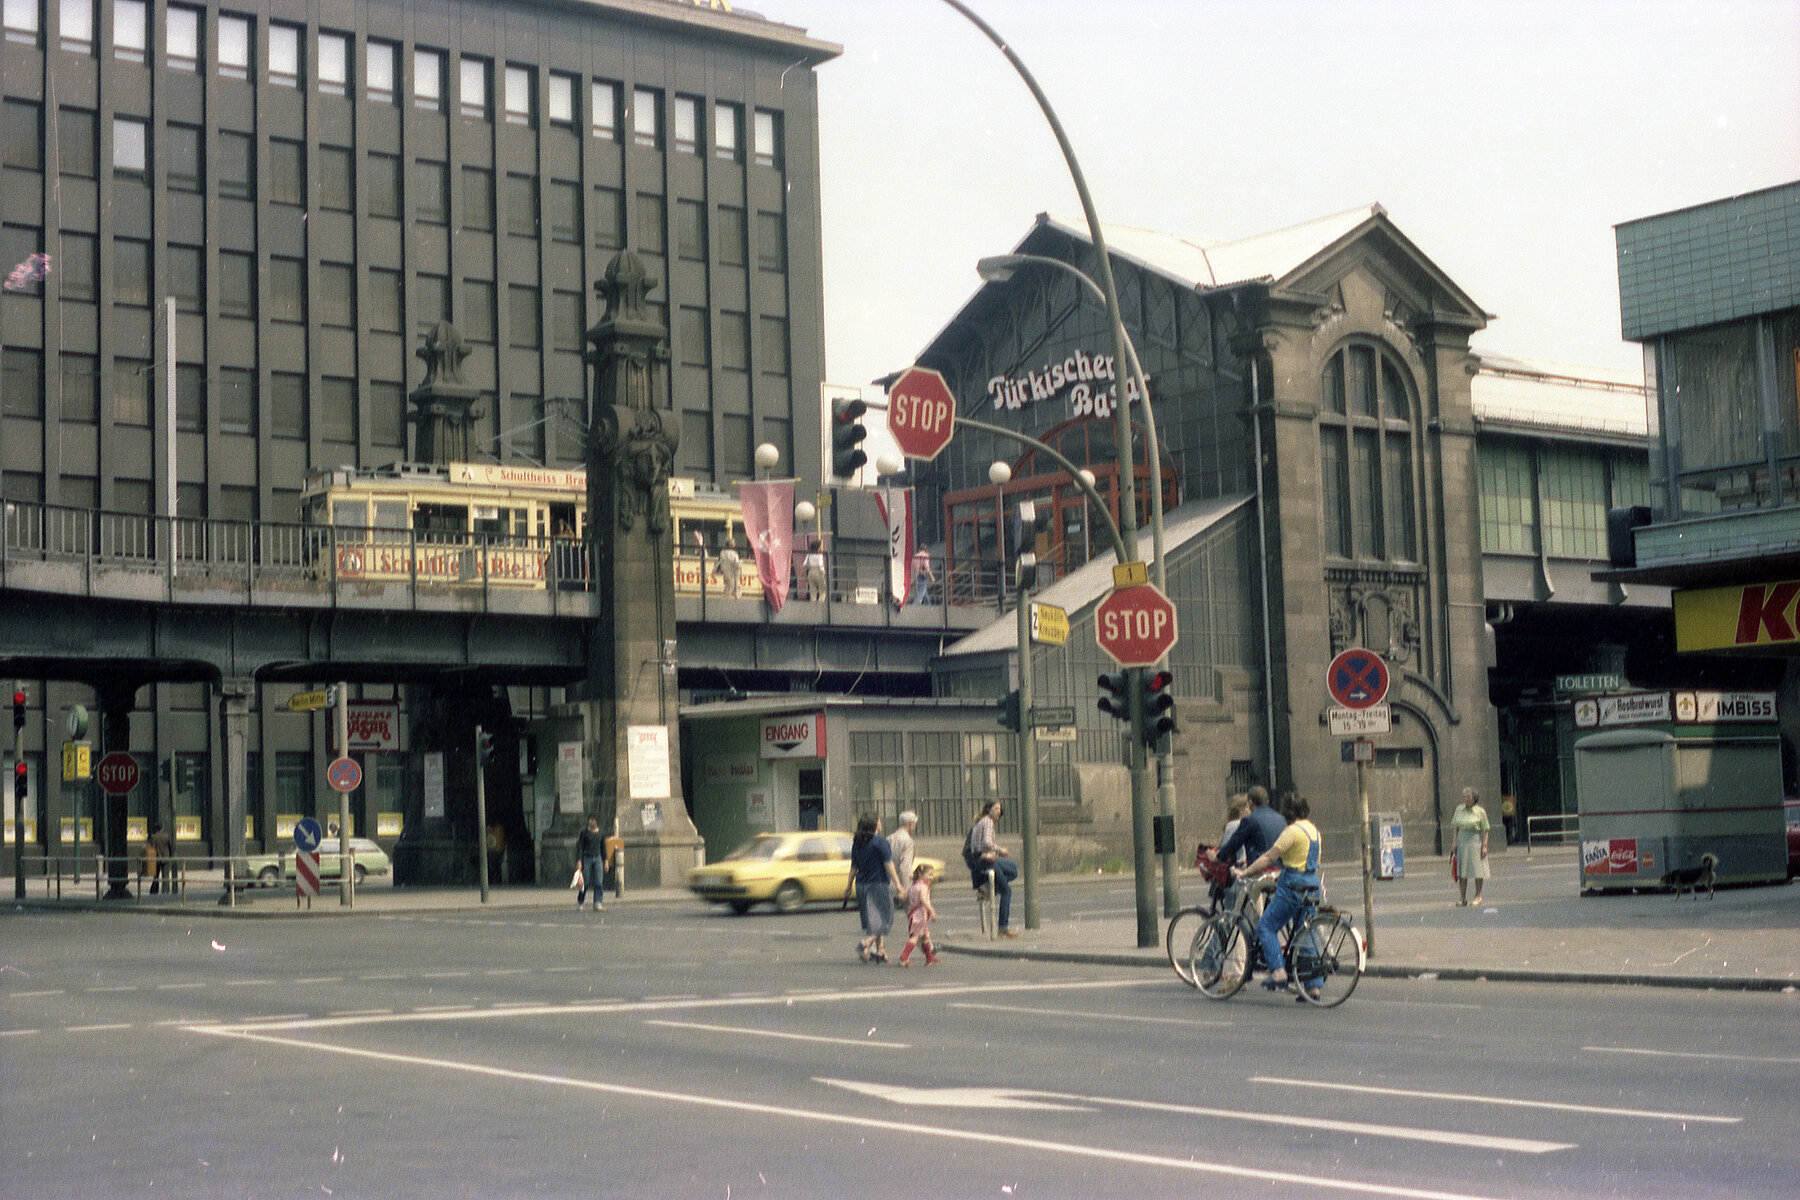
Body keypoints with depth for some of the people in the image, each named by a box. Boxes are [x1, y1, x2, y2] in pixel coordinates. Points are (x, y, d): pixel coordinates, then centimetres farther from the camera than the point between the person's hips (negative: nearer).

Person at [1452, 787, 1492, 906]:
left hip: (1476, 840, -3)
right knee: (1462, 871, 0)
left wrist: (1484, 846, -9)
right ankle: (1462, 898, 2)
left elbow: (1485, 830, -2)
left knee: (1477, 870, -1)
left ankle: (1478, 896, 9)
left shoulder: (1480, 811, -2)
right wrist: (1455, 844, 8)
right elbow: (1456, 827, 13)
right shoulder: (1459, 809, 8)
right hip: (1462, 840, 3)